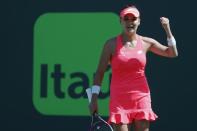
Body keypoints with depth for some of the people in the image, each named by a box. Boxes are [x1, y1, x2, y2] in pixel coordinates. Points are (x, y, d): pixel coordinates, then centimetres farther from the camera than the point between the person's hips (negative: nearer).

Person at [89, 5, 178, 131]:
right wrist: (94, 98, -5)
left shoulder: (146, 42, 6)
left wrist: (167, 29, -3)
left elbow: (172, 53, 10)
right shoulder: (112, 44, -1)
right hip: (120, 98, -2)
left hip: (141, 98, 2)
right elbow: (100, 72, 1)